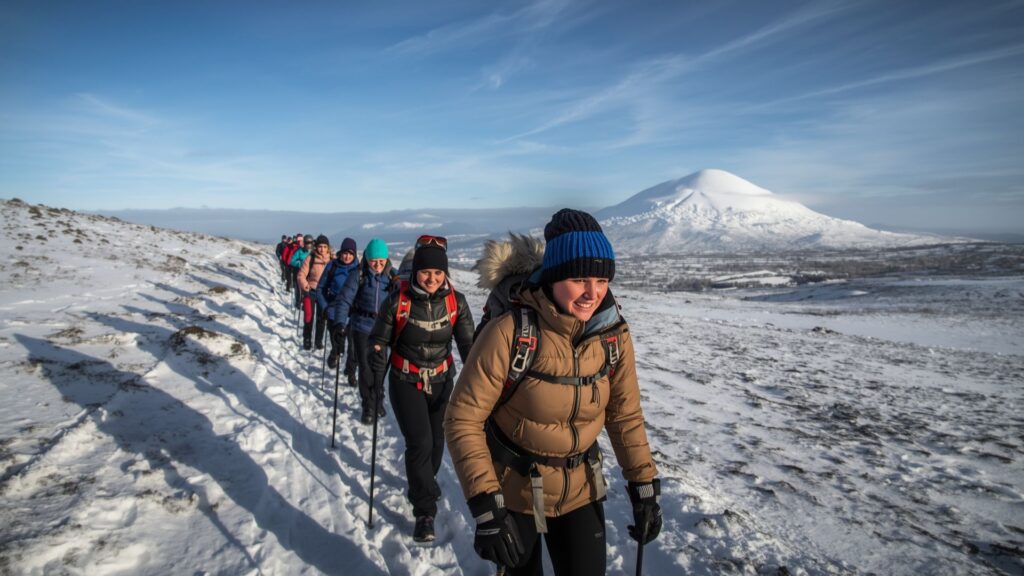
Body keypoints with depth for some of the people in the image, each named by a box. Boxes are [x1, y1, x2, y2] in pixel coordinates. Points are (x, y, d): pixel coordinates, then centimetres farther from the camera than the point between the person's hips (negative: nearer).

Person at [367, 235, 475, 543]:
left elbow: (468, 344, -4)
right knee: (419, 443, -9)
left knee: (436, 440, 12)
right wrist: (375, 382, -13)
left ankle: (421, 487, 41)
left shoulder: (456, 302, -10)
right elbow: (380, 342, -4)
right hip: (406, 382, -2)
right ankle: (425, 510, 9)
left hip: (442, 381, 3)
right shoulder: (398, 300, -15)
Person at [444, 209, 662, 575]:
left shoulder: (613, 333, -13)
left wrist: (644, 487, -1)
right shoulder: (510, 334, -27)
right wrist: (485, 507, -26)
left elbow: (625, 413, 0)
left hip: (580, 490, 3)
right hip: (513, 491, -2)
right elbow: (463, 420, -22)